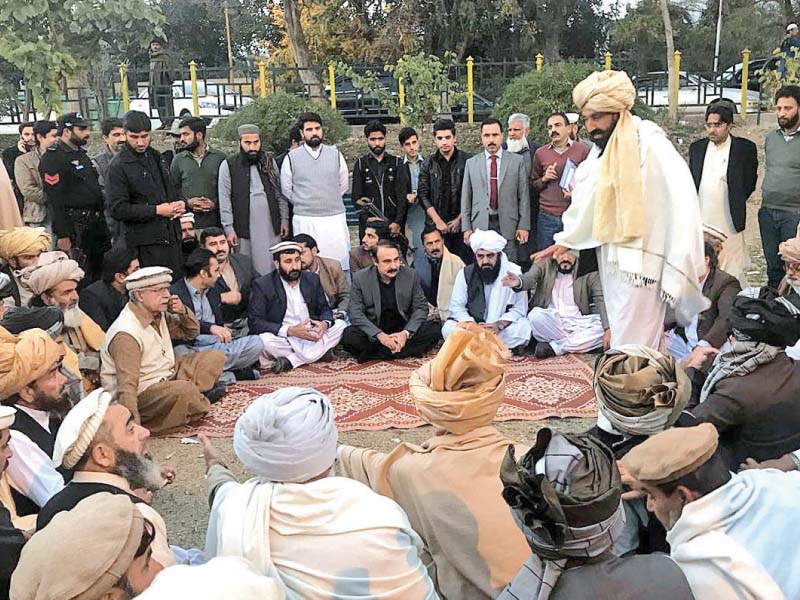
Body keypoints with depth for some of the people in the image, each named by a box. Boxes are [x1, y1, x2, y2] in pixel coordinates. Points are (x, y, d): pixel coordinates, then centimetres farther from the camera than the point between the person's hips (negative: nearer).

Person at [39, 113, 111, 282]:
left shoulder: (82, 154, 17)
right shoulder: (52, 158, -11)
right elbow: (54, 200, -18)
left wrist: (102, 222, 16)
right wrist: (63, 236, -22)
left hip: (95, 224, 9)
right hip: (73, 227, -9)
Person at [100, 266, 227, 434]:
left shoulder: (158, 315, 6)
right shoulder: (126, 334, -23)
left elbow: (191, 332, 21)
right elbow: (127, 386, -29)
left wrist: (183, 312, -2)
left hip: (168, 376, 10)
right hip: (142, 393, -10)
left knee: (215, 357, 6)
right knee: (185, 391, -37)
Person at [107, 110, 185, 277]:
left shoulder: (154, 156, 14)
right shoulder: (118, 166, -9)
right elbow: (118, 209, -14)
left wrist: (179, 204, 4)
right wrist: (157, 210, -17)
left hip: (172, 236, 7)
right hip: (147, 242, -7)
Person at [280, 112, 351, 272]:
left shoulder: (335, 154, 7)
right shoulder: (291, 158, 2)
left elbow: (343, 185, 14)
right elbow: (286, 190, 7)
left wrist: (330, 201, 11)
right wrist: (303, 204, 9)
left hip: (335, 218, 2)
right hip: (305, 221, -1)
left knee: (340, 262, 1)